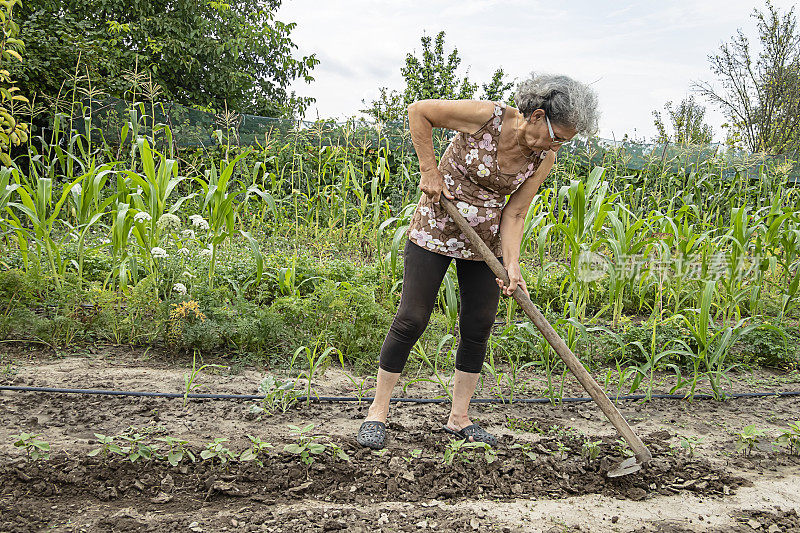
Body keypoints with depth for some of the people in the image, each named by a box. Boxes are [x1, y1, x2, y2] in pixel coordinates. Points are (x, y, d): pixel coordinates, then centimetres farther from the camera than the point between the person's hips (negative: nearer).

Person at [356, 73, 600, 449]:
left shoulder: (544, 158, -8)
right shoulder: (486, 116, -22)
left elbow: (513, 214, -6)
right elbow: (418, 111, -12)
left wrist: (512, 265, -18)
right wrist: (429, 170, -15)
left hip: (486, 240, 5)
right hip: (436, 227, -5)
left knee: (478, 327, 5)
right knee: (412, 319, -5)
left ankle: (458, 418, 20)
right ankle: (378, 411, 10)